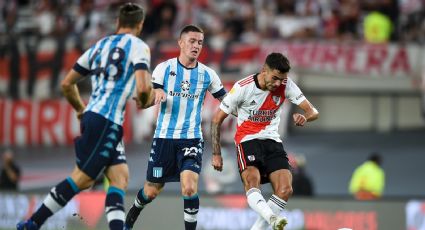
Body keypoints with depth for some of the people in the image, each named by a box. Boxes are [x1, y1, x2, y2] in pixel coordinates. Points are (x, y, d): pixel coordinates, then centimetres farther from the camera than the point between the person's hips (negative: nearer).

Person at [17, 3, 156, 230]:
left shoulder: (100, 45, 18)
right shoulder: (138, 46, -3)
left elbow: (67, 84, 20)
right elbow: (143, 87, -18)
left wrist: (82, 110, 35)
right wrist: (145, 101, 6)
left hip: (91, 116, 8)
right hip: (108, 121, -8)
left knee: (120, 177, 5)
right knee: (82, 178, -4)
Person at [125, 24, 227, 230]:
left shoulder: (207, 74, 3)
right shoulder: (165, 68, -2)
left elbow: (227, 101, 14)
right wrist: (157, 94, -24)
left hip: (191, 138, 0)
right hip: (164, 137, 0)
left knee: (190, 188, -21)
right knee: (152, 191, 10)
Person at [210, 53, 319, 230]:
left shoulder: (286, 85, -6)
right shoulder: (243, 87, -14)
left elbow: (313, 111, -7)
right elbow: (217, 120, -5)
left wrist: (305, 117, -32)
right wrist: (216, 154, -8)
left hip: (272, 140, 4)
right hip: (247, 140, -4)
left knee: (285, 190, -16)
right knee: (252, 181, -33)